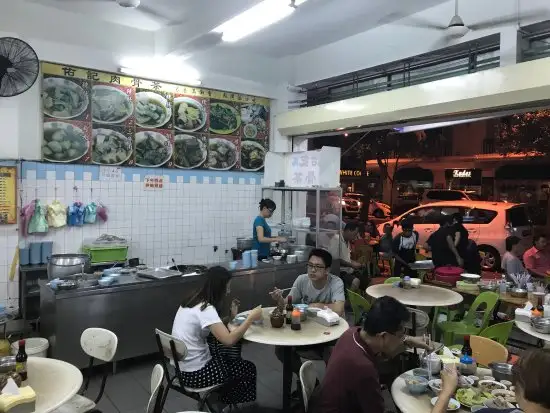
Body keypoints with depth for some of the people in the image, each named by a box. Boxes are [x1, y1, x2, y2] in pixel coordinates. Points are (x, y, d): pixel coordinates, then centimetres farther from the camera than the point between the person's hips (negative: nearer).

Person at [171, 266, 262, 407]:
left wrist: (230, 318, 3)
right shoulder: (205, 309, -25)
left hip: (182, 367, 8)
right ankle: (227, 402, 34)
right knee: (248, 368, 11)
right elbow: (229, 340, -33)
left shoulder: (193, 302, 2)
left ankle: (221, 395, 33)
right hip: (195, 373, -8)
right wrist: (250, 318, -24)